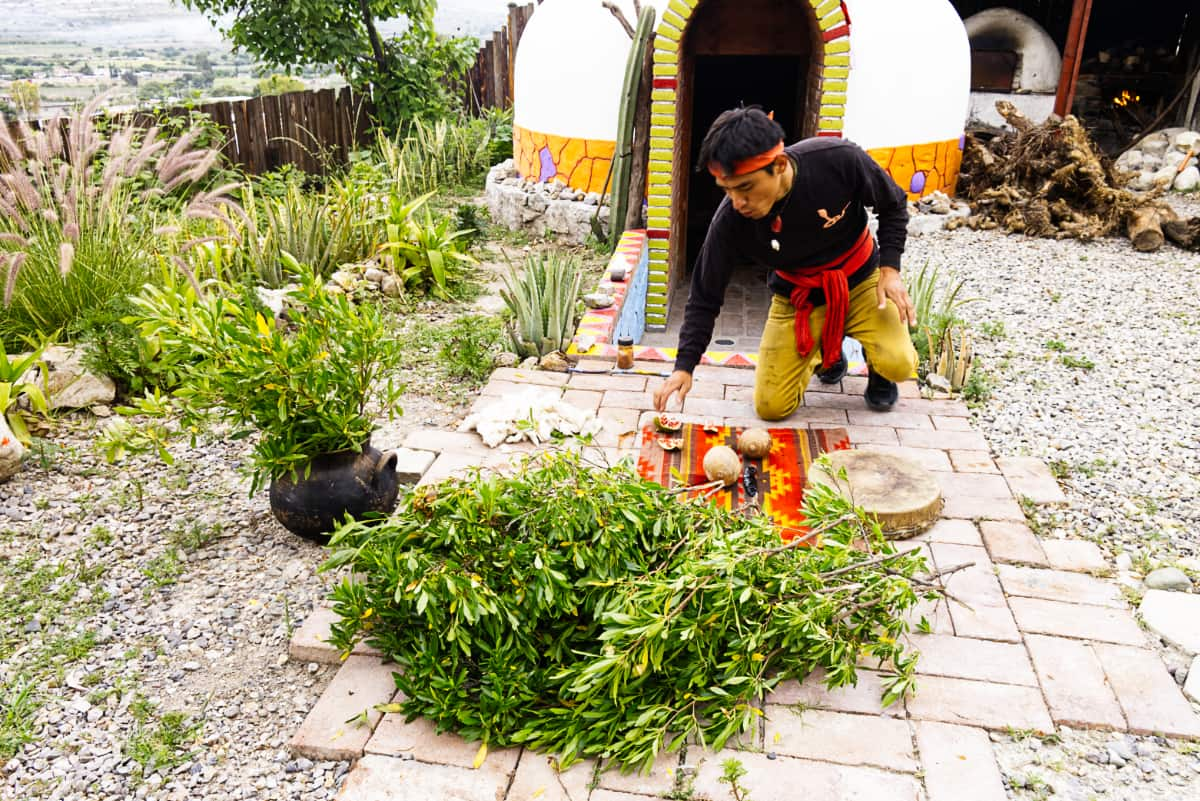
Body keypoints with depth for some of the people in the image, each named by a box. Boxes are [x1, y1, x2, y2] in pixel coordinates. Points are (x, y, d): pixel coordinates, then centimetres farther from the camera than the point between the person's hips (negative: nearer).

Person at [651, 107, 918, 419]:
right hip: (797, 297, 1)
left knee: (898, 365, -27)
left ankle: (877, 371, 14)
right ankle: (823, 350, 25)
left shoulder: (839, 159, -28)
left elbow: (893, 205, -7)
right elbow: (704, 298, -14)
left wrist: (890, 268, -17)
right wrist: (684, 367, -23)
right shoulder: (729, 222, -26)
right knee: (771, 408, -5)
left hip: (860, 281, -1)